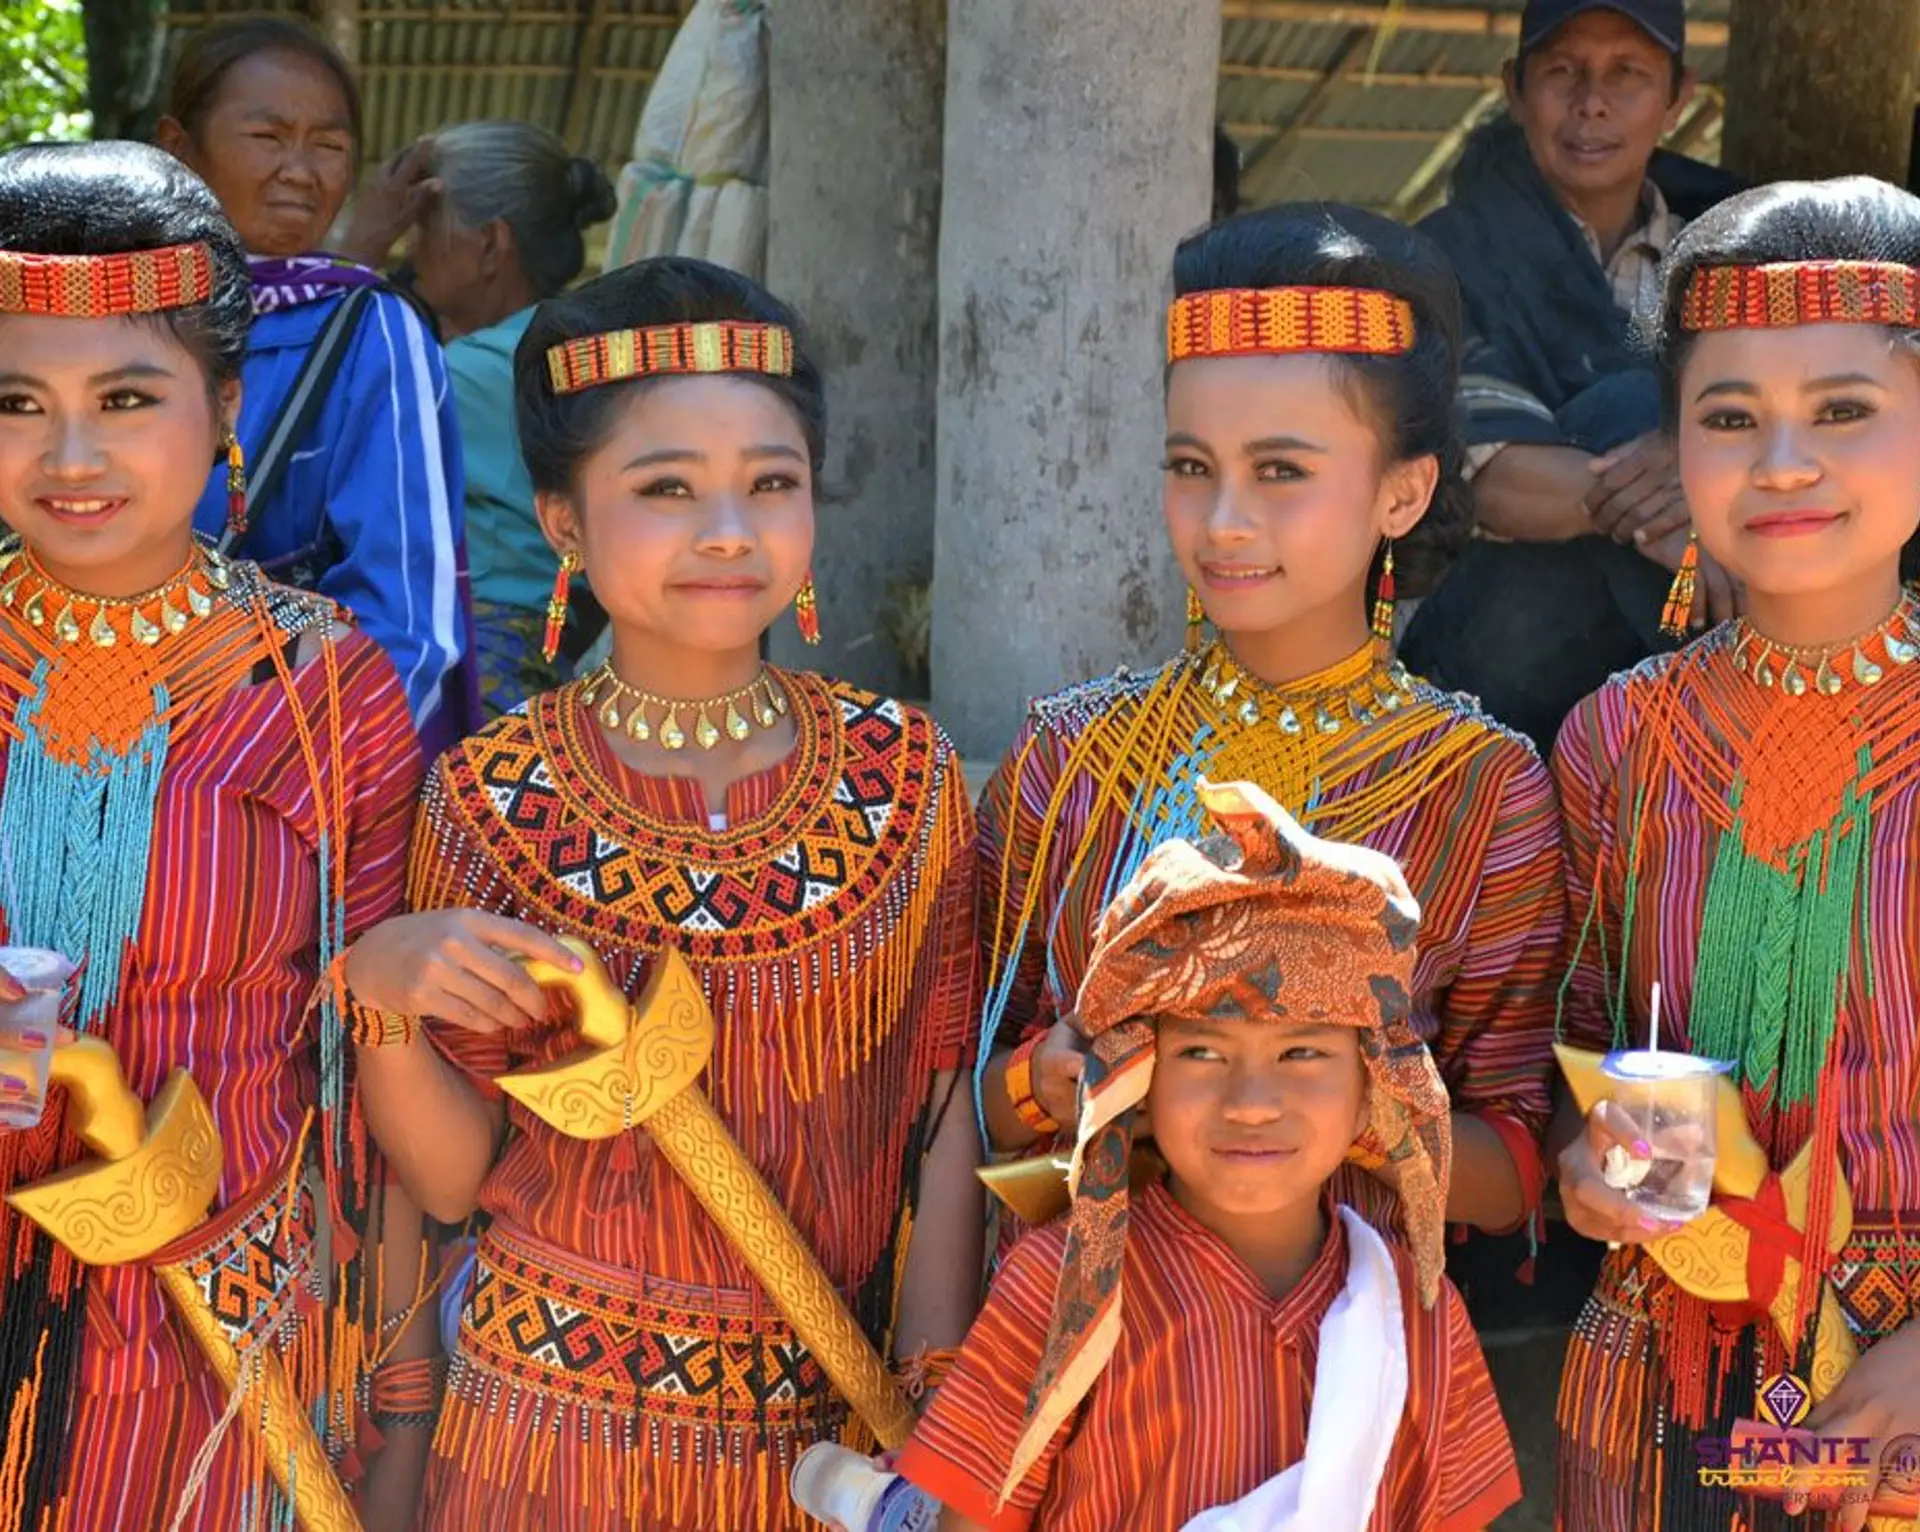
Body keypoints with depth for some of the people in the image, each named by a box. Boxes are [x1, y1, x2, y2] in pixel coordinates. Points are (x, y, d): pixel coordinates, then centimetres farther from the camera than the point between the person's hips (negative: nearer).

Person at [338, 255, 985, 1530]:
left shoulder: (905, 776, -7)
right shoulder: (497, 796, -9)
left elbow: (946, 1123, -2)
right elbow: (453, 1179, -4)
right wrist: (378, 995, -21)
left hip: (835, 1423, 1)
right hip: (563, 1420, 0)